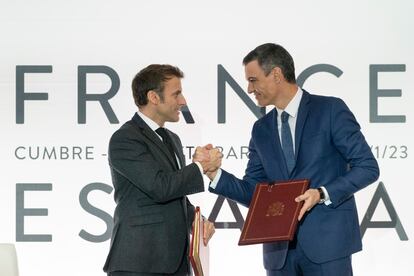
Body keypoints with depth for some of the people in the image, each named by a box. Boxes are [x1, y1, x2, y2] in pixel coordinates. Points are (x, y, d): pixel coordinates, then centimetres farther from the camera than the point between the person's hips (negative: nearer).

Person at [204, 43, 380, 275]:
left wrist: (322, 194, -17)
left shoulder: (331, 110, -3)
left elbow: (368, 167, -5)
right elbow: (253, 193, 14)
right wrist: (215, 173, -3)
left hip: (327, 242, -5)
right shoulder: (262, 129, 14)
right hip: (280, 249, 5)